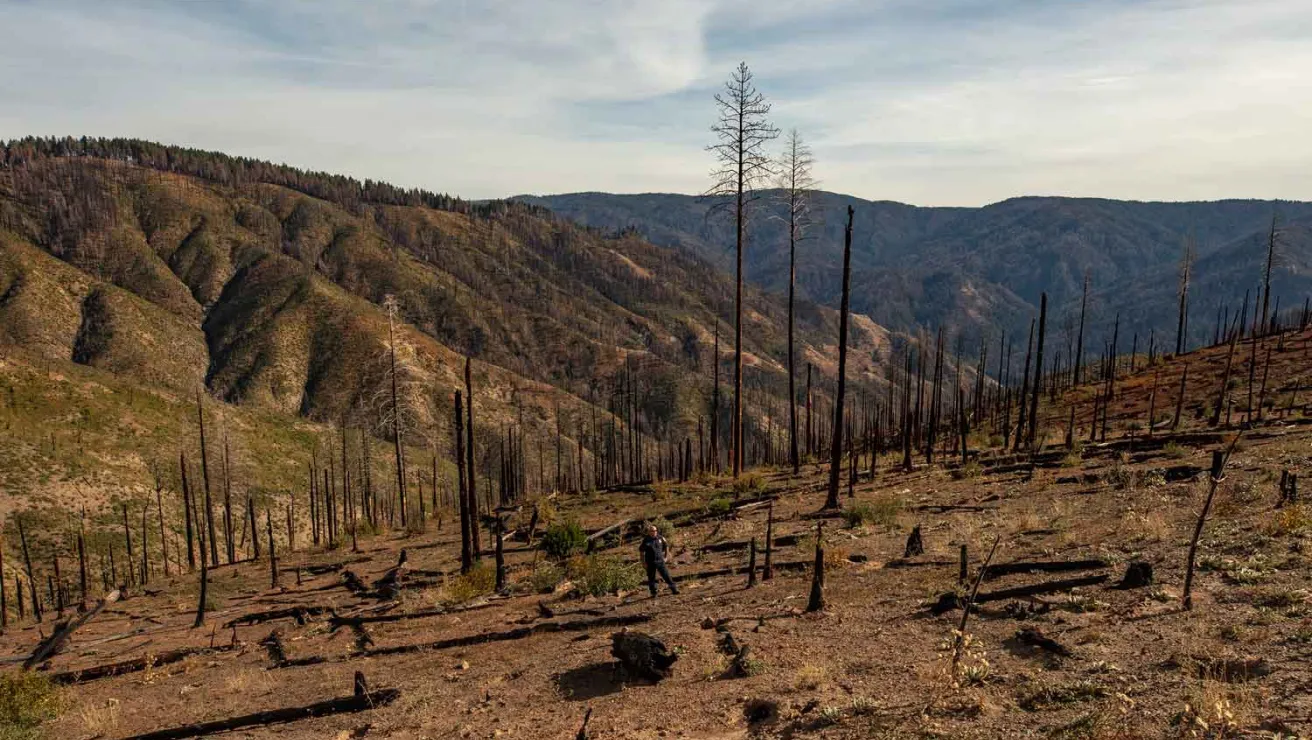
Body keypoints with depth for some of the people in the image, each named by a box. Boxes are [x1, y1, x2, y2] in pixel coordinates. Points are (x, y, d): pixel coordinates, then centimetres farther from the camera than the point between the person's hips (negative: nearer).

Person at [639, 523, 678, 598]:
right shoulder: (646, 540, -8)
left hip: (660, 561, 1)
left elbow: (666, 546, 14)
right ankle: (653, 593, 18)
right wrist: (643, 561, 1)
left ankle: (674, 589, 7)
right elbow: (641, 550, 2)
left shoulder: (660, 538, -2)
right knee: (651, 578, 6)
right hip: (650, 563, -1)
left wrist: (665, 557, 14)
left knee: (667, 575, -1)